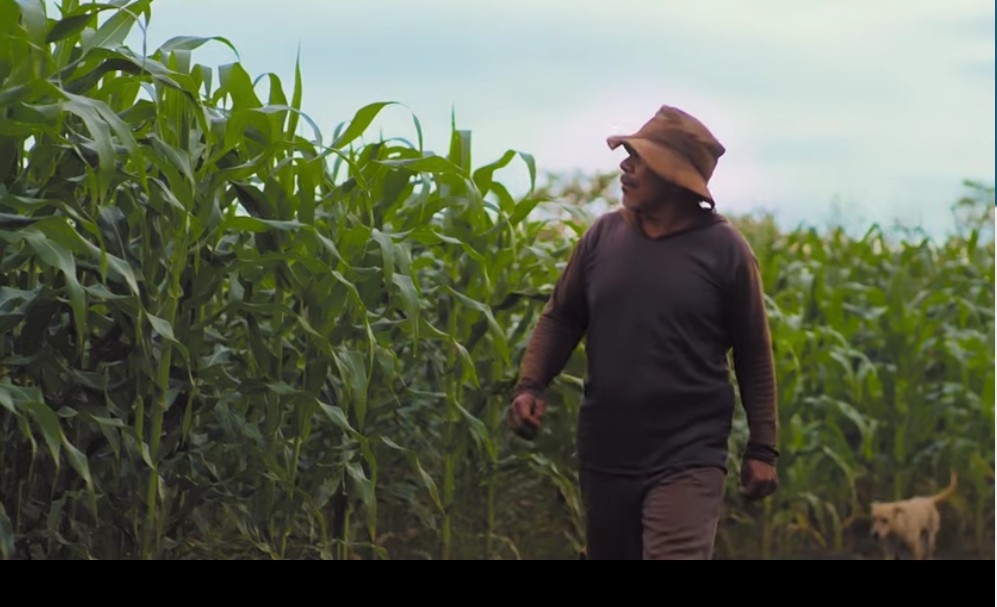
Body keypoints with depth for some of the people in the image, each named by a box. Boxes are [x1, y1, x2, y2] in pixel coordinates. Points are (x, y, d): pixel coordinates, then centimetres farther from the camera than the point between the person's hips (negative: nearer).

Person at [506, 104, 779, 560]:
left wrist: (762, 448, -1)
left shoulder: (722, 249, -6)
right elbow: (561, 319, 12)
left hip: (687, 461, -5)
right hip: (604, 457, 5)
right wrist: (530, 385, -5)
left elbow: (753, 357, 0)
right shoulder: (604, 235, 3)